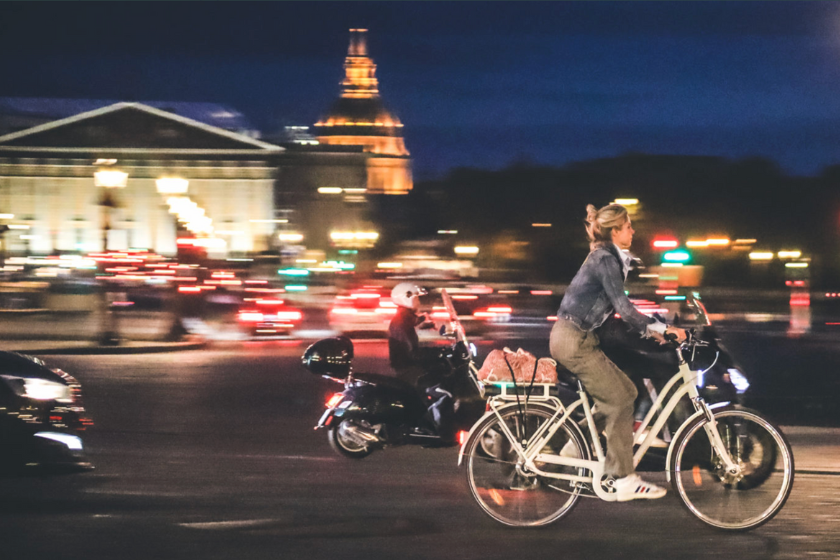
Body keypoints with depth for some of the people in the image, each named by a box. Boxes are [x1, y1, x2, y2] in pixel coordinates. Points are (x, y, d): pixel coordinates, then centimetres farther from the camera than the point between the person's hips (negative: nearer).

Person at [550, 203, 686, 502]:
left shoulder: (608, 258, 16)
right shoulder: (606, 260, -15)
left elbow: (619, 307, 22)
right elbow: (623, 307, -22)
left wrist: (649, 329, 15)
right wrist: (662, 328, -20)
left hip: (574, 338, 10)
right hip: (574, 340, -10)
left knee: (625, 391, 11)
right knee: (619, 400, -6)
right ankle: (625, 481, -2)